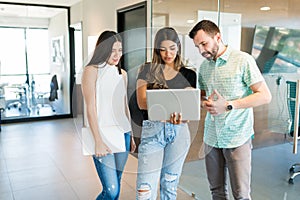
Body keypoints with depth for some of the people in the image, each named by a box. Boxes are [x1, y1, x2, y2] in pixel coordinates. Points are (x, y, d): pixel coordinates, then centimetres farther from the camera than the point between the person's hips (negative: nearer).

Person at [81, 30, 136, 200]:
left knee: (116, 184, 13)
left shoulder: (122, 73, 12)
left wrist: (130, 136, 17)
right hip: (103, 135, -6)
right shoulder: (92, 70, -6)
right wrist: (98, 141, -15)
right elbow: (91, 108, -11)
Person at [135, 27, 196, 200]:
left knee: (170, 185, 13)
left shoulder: (188, 74, 8)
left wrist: (180, 114, -20)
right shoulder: (147, 70, 4)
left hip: (179, 132, 2)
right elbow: (142, 102, -6)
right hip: (152, 130, -1)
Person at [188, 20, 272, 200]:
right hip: (211, 137, 5)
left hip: (237, 138, -5)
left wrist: (228, 105, -19)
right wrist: (205, 103, -4)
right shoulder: (204, 66, 9)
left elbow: (265, 96, -11)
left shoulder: (243, 60, -8)